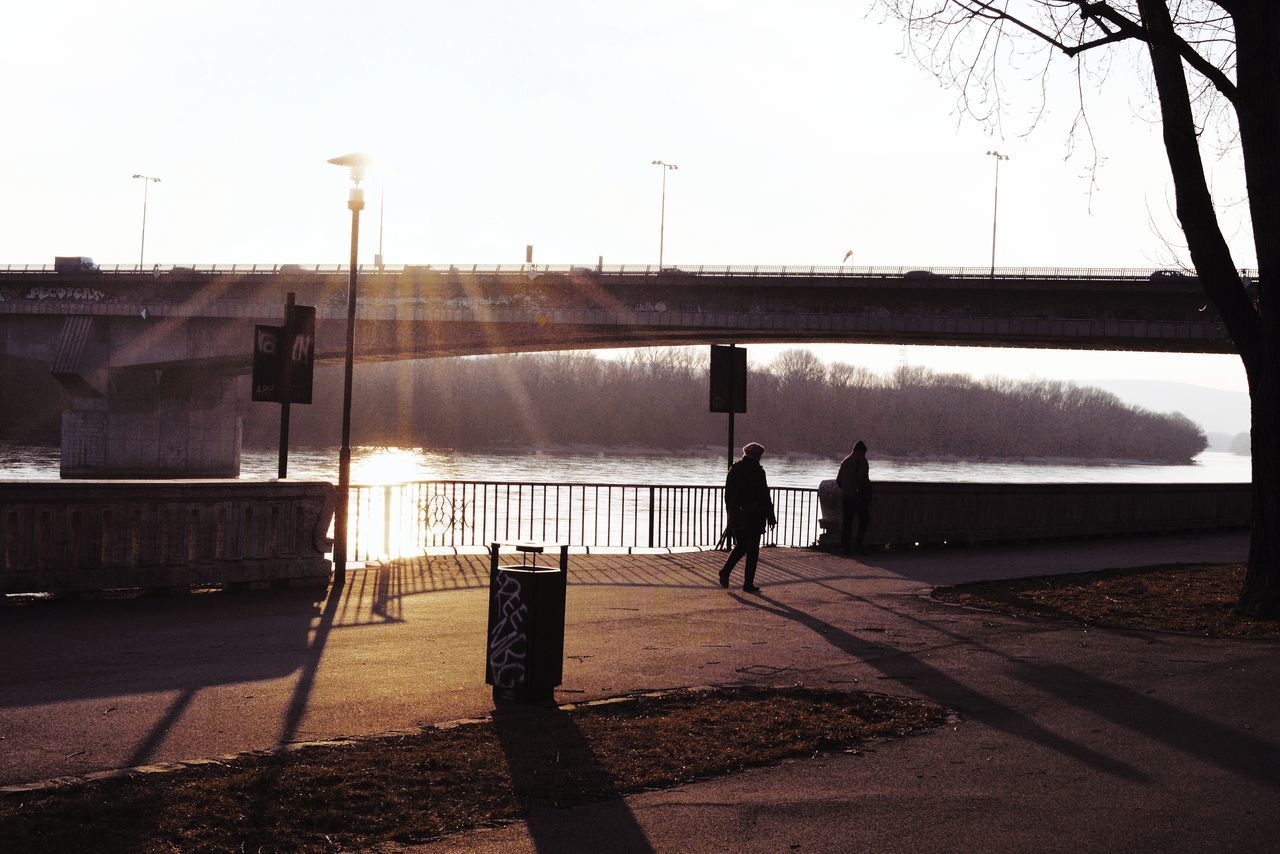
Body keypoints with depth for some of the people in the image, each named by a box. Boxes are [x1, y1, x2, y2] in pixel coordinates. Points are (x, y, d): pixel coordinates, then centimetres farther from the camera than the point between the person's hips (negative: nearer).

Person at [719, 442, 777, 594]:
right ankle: (748, 584, 4)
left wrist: (731, 513, 20)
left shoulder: (734, 469, 5)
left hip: (736, 517, 6)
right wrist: (771, 517, -5)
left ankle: (725, 571, 4)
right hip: (754, 517, -6)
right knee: (752, 550, 3)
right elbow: (764, 496, -12)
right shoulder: (757, 471, -13)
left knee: (740, 546, 20)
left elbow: (728, 494, 11)